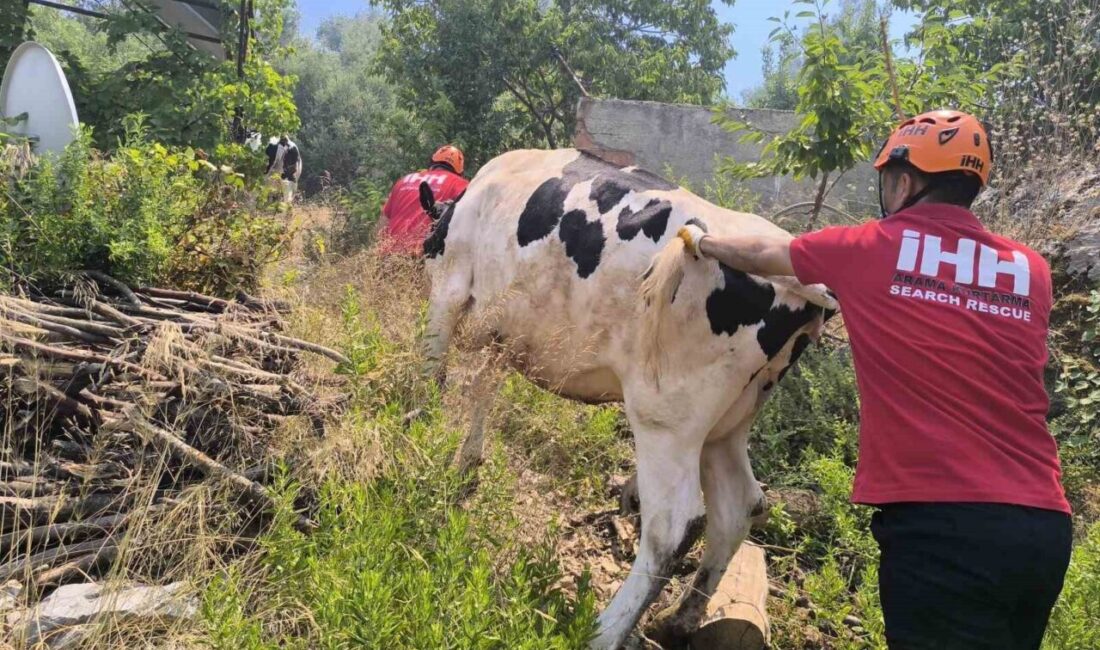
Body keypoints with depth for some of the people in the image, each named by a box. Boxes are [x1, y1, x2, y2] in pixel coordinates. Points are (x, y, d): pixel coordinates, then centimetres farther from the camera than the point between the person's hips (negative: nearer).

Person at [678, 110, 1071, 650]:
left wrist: (702, 243, 37)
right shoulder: (1031, 272, 10)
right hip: (1044, 525, 6)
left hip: (940, 523, -6)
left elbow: (762, 255, 17)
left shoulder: (869, 251, -1)